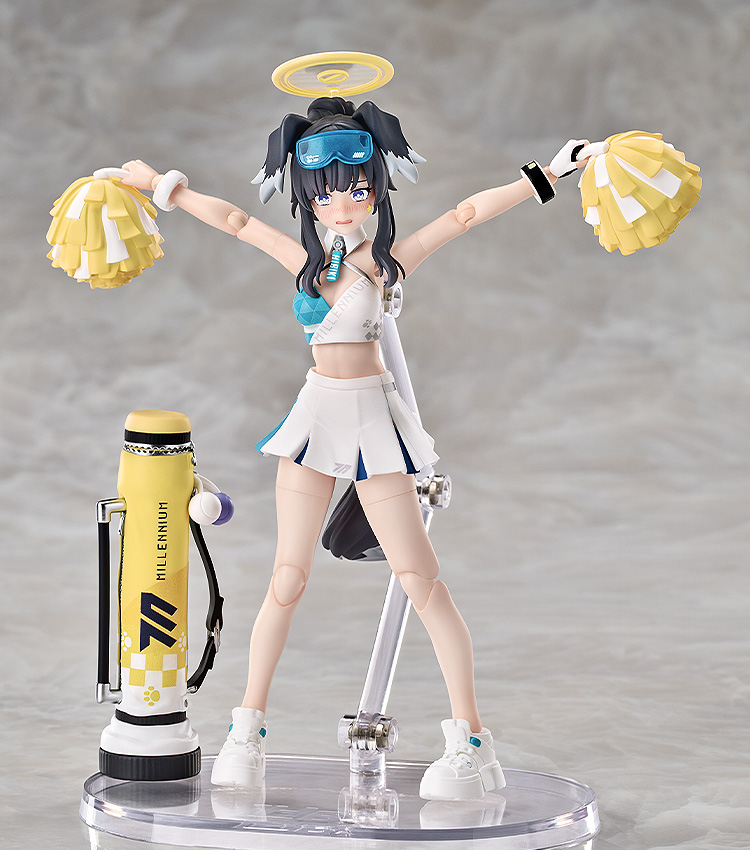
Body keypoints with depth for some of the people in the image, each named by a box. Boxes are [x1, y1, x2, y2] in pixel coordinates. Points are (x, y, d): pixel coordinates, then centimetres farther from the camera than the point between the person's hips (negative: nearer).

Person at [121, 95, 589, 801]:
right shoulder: (308, 259, 7)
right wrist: (161, 185, 26)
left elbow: (466, 213, -10)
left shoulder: (384, 260, -4)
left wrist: (546, 175, -17)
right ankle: (247, 730, 12)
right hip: (316, 414, 4)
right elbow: (235, 220, 19)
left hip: (371, 417, -4)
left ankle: (471, 741, -2)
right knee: (287, 579, 4)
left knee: (420, 581, -5)